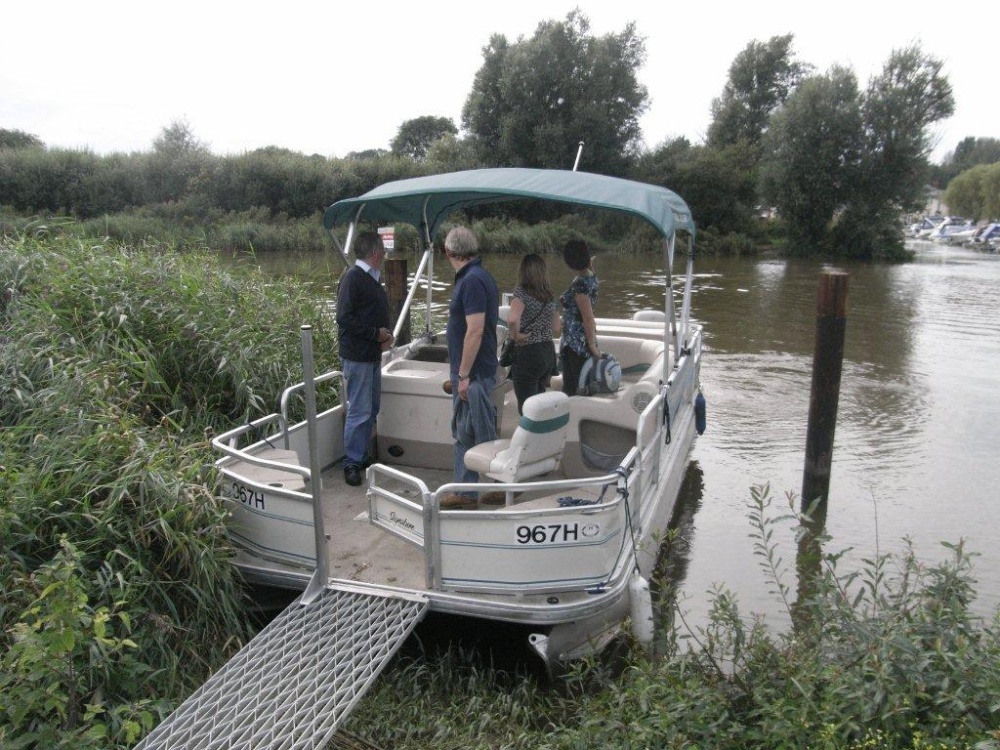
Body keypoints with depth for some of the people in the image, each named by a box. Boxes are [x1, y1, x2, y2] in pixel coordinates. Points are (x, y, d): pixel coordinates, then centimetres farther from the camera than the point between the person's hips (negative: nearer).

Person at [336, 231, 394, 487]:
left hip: (373, 355, 9)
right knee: (359, 412, -5)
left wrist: (386, 335, 3)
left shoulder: (373, 278, 14)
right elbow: (345, 319, -20)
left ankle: (362, 456, 26)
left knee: (372, 409, 15)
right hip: (357, 356, -9)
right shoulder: (353, 277, -14)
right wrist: (376, 333, -16)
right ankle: (352, 463, 6)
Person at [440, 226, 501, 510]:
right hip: (468, 372, 10)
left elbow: (475, 331, -24)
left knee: (482, 434, 0)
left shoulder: (473, 281, -18)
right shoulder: (474, 278, 13)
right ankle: (464, 492, 23)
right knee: (463, 433, 14)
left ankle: (502, 488, 13)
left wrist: (464, 375, -20)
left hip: (474, 373, -10)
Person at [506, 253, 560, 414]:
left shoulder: (522, 292, -12)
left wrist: (516, 335, -14)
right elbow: (555, 329, 13)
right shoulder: (550, 296, 7)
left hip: (527, 354, -7)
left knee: (527, 408, 1)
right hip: (548, 353, 7)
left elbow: (512, 319, -30)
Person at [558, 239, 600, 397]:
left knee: (570, 390, -3)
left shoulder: (580, 284, -20)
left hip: (574, 344, -9)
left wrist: (592, 345, -17)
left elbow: (588, 317, -22)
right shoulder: (591, 277, 7)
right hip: (585, 342, 9)